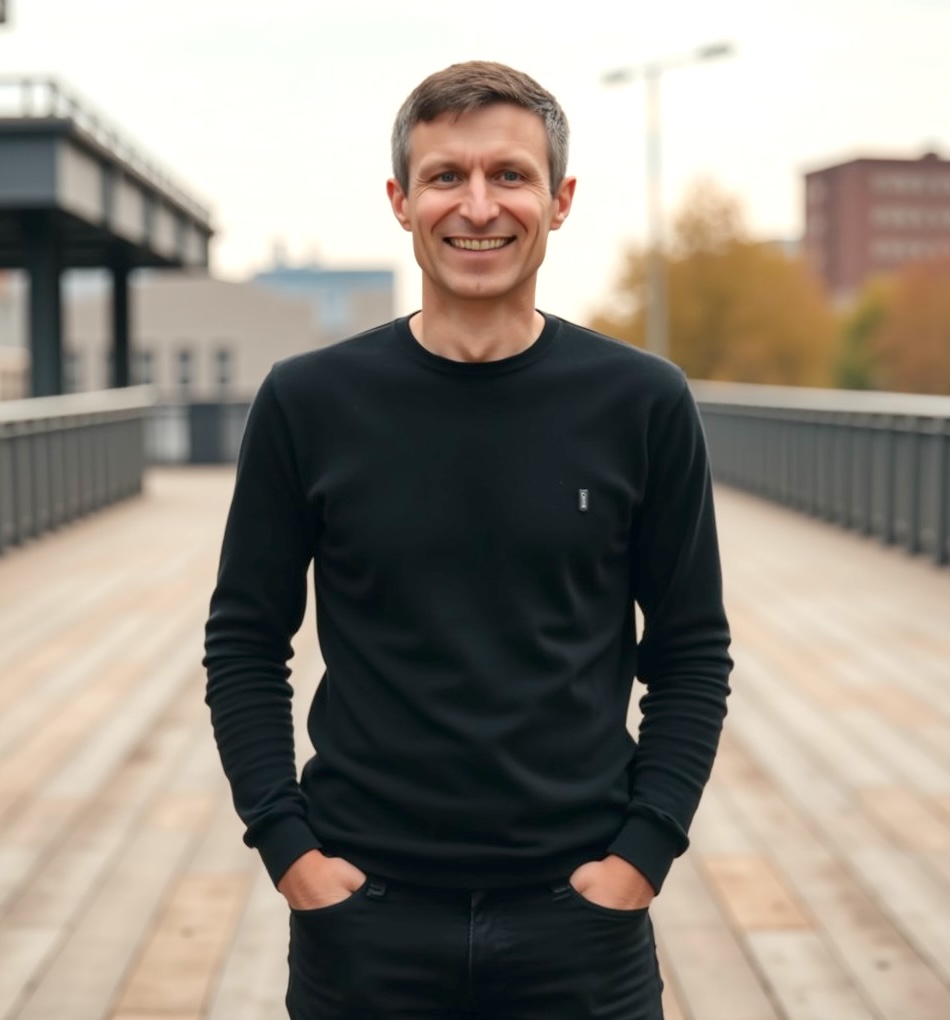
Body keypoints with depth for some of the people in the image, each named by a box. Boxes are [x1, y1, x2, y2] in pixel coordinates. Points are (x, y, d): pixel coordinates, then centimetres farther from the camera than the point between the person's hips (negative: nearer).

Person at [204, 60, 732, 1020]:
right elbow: (244, 643, 3)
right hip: (361, 913, 0)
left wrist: (644, 849, -6)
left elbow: (691, 653, 2)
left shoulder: (643, 404, -3)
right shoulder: (308, 402, -3)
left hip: (582, 910, 0)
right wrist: (285, 843, -5)